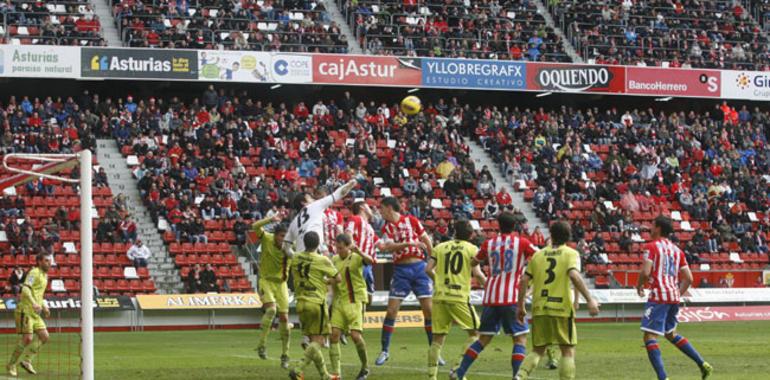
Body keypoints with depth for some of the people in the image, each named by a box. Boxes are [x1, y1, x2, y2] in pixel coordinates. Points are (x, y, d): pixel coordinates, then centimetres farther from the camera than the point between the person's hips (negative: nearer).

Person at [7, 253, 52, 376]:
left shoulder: (44, 275, 18)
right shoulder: (34, 273, -11)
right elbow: (25, 289, -25)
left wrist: (44, 306, 19)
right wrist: (34, 304, -37)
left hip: (35, 312, 9)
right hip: (25, 310, -9)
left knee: (44, 336, 0)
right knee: (27, 339, -14)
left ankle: (26, 361, 8)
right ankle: (11, 365, 0)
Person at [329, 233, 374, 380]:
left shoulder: (356, 258, -6)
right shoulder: (334, 260, 10)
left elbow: (369, 261, -27)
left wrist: (359, 252, -44)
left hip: (355, 300, -5)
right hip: (338, 301, 5)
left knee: (355, 335, -13)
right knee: (334, 334, -6)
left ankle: (365, 368, 9)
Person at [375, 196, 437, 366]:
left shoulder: (411, 220, 2)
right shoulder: (387, 228, 5)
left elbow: (427, 241, 6)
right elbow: (388, 246, -12)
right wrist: (410, 243, -26)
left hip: (419, 267, -1)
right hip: (400, 270, 1)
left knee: (429, 310, -3)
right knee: (391, 311, -5)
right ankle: (384, 351, 6)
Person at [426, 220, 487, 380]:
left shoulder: (440, 247, 12)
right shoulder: (472, 249, 3)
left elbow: (428, 269, 7)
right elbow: (477, 274, -6)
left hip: (439, 296, 4)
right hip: (459, 297, -4)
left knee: (438, 338, 9)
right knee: (475, 333, 9)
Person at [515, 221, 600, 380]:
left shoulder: (538, 254, 13)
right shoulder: (570, 254, 0)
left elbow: (524, 280, 9)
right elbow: (574, 276, -17)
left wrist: (521, 306, 17)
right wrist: (590, 300, -19)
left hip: (539, 309, 4)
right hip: (562, 307, -4)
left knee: (538, 350, 14)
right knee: (568, 351, 7)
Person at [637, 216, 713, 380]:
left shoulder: (651, 247, -4)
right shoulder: (677, 250, 17)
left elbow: (646, 272, -16)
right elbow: (688, 278, 12)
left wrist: (639, 287, 2)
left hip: (658, 297, -8)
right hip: (674, 297, 8)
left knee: (649, 337, -8)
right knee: (671, 334, 26)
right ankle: (702, 364, 22)